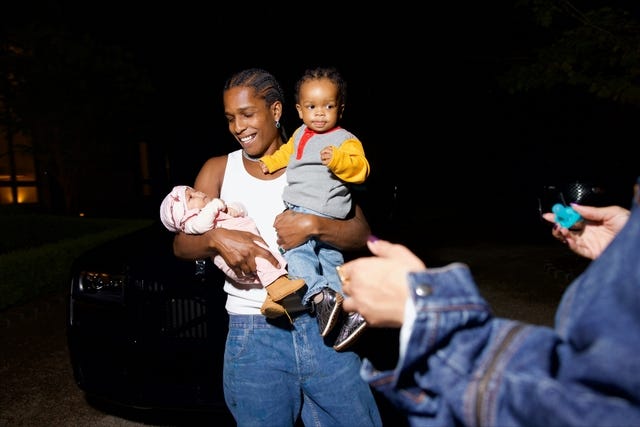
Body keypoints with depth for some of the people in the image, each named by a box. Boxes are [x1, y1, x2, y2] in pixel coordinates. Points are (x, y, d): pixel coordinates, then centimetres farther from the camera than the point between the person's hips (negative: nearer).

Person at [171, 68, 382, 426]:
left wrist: (313, 225, -19)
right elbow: (181, 245, 4)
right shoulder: (219, 170, 9)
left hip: (320, 326, 0)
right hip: (253, 336, 1)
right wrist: (217, 238, -17)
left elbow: (362, 235, -1)